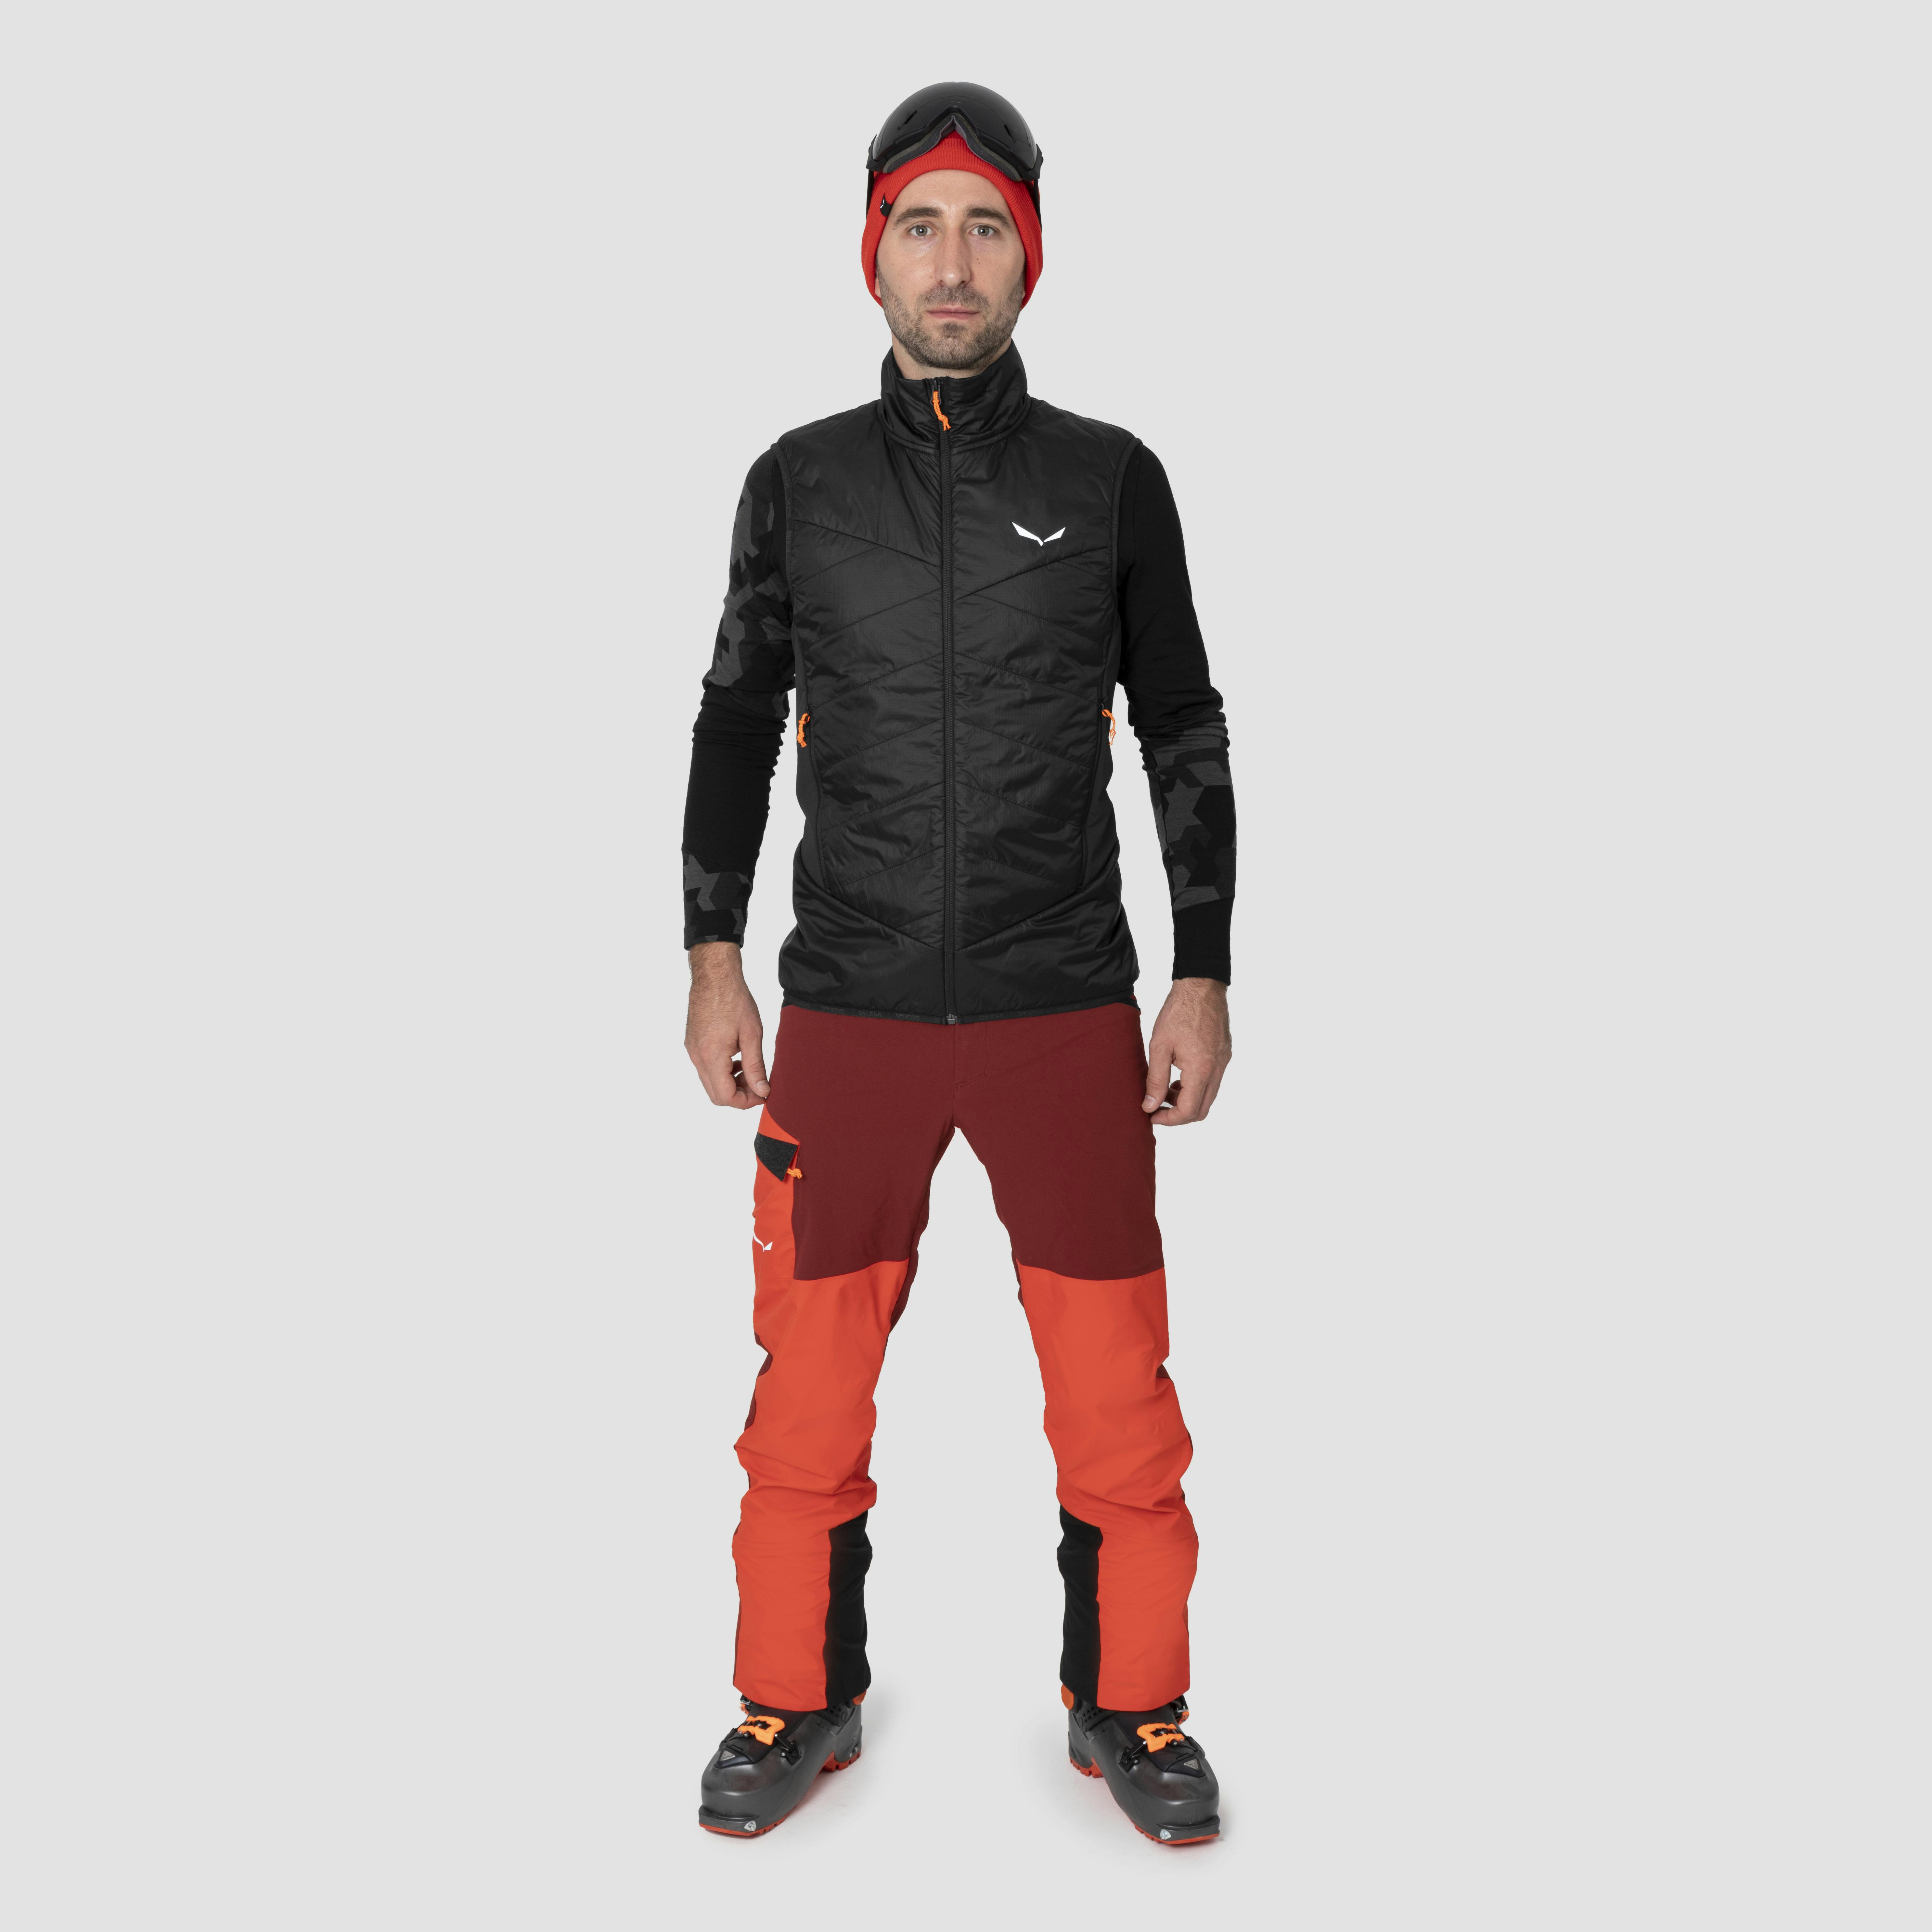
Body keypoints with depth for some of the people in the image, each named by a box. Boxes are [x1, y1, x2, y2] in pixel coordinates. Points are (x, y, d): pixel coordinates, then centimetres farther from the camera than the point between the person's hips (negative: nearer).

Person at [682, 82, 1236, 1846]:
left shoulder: (1112, 480, 4)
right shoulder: (801, 482, 6)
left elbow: (1186, 736, 7)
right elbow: (738, 723, 11)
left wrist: (1204, 977, 2)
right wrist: (714, 955, 3)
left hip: (1068, 1017, 0)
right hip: (848, 1017, 1)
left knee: (1117, 1396, 3)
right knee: (810, 1386, 6)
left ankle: (1128, 1707, 25)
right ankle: (803, 1702, 27)